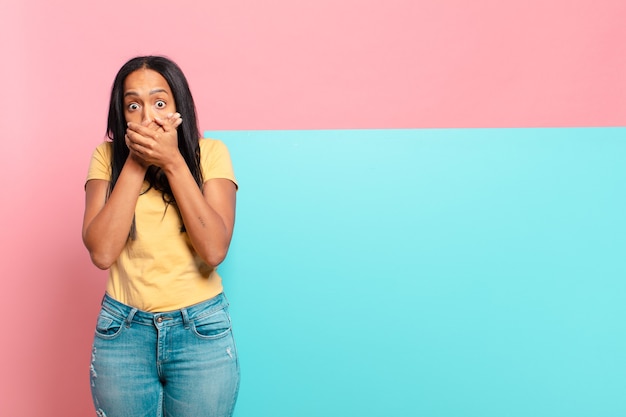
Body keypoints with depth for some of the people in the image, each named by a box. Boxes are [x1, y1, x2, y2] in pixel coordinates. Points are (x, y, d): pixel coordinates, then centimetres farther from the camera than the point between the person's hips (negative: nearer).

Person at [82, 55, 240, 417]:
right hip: (122, 331, 1)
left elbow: (215, 250, -18)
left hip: (202, 331, -1)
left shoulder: (210, 152, -7)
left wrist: (173, 162, -20)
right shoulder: (108, 156, -3)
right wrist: (135, 162, -17)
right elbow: (102, 252, -15)